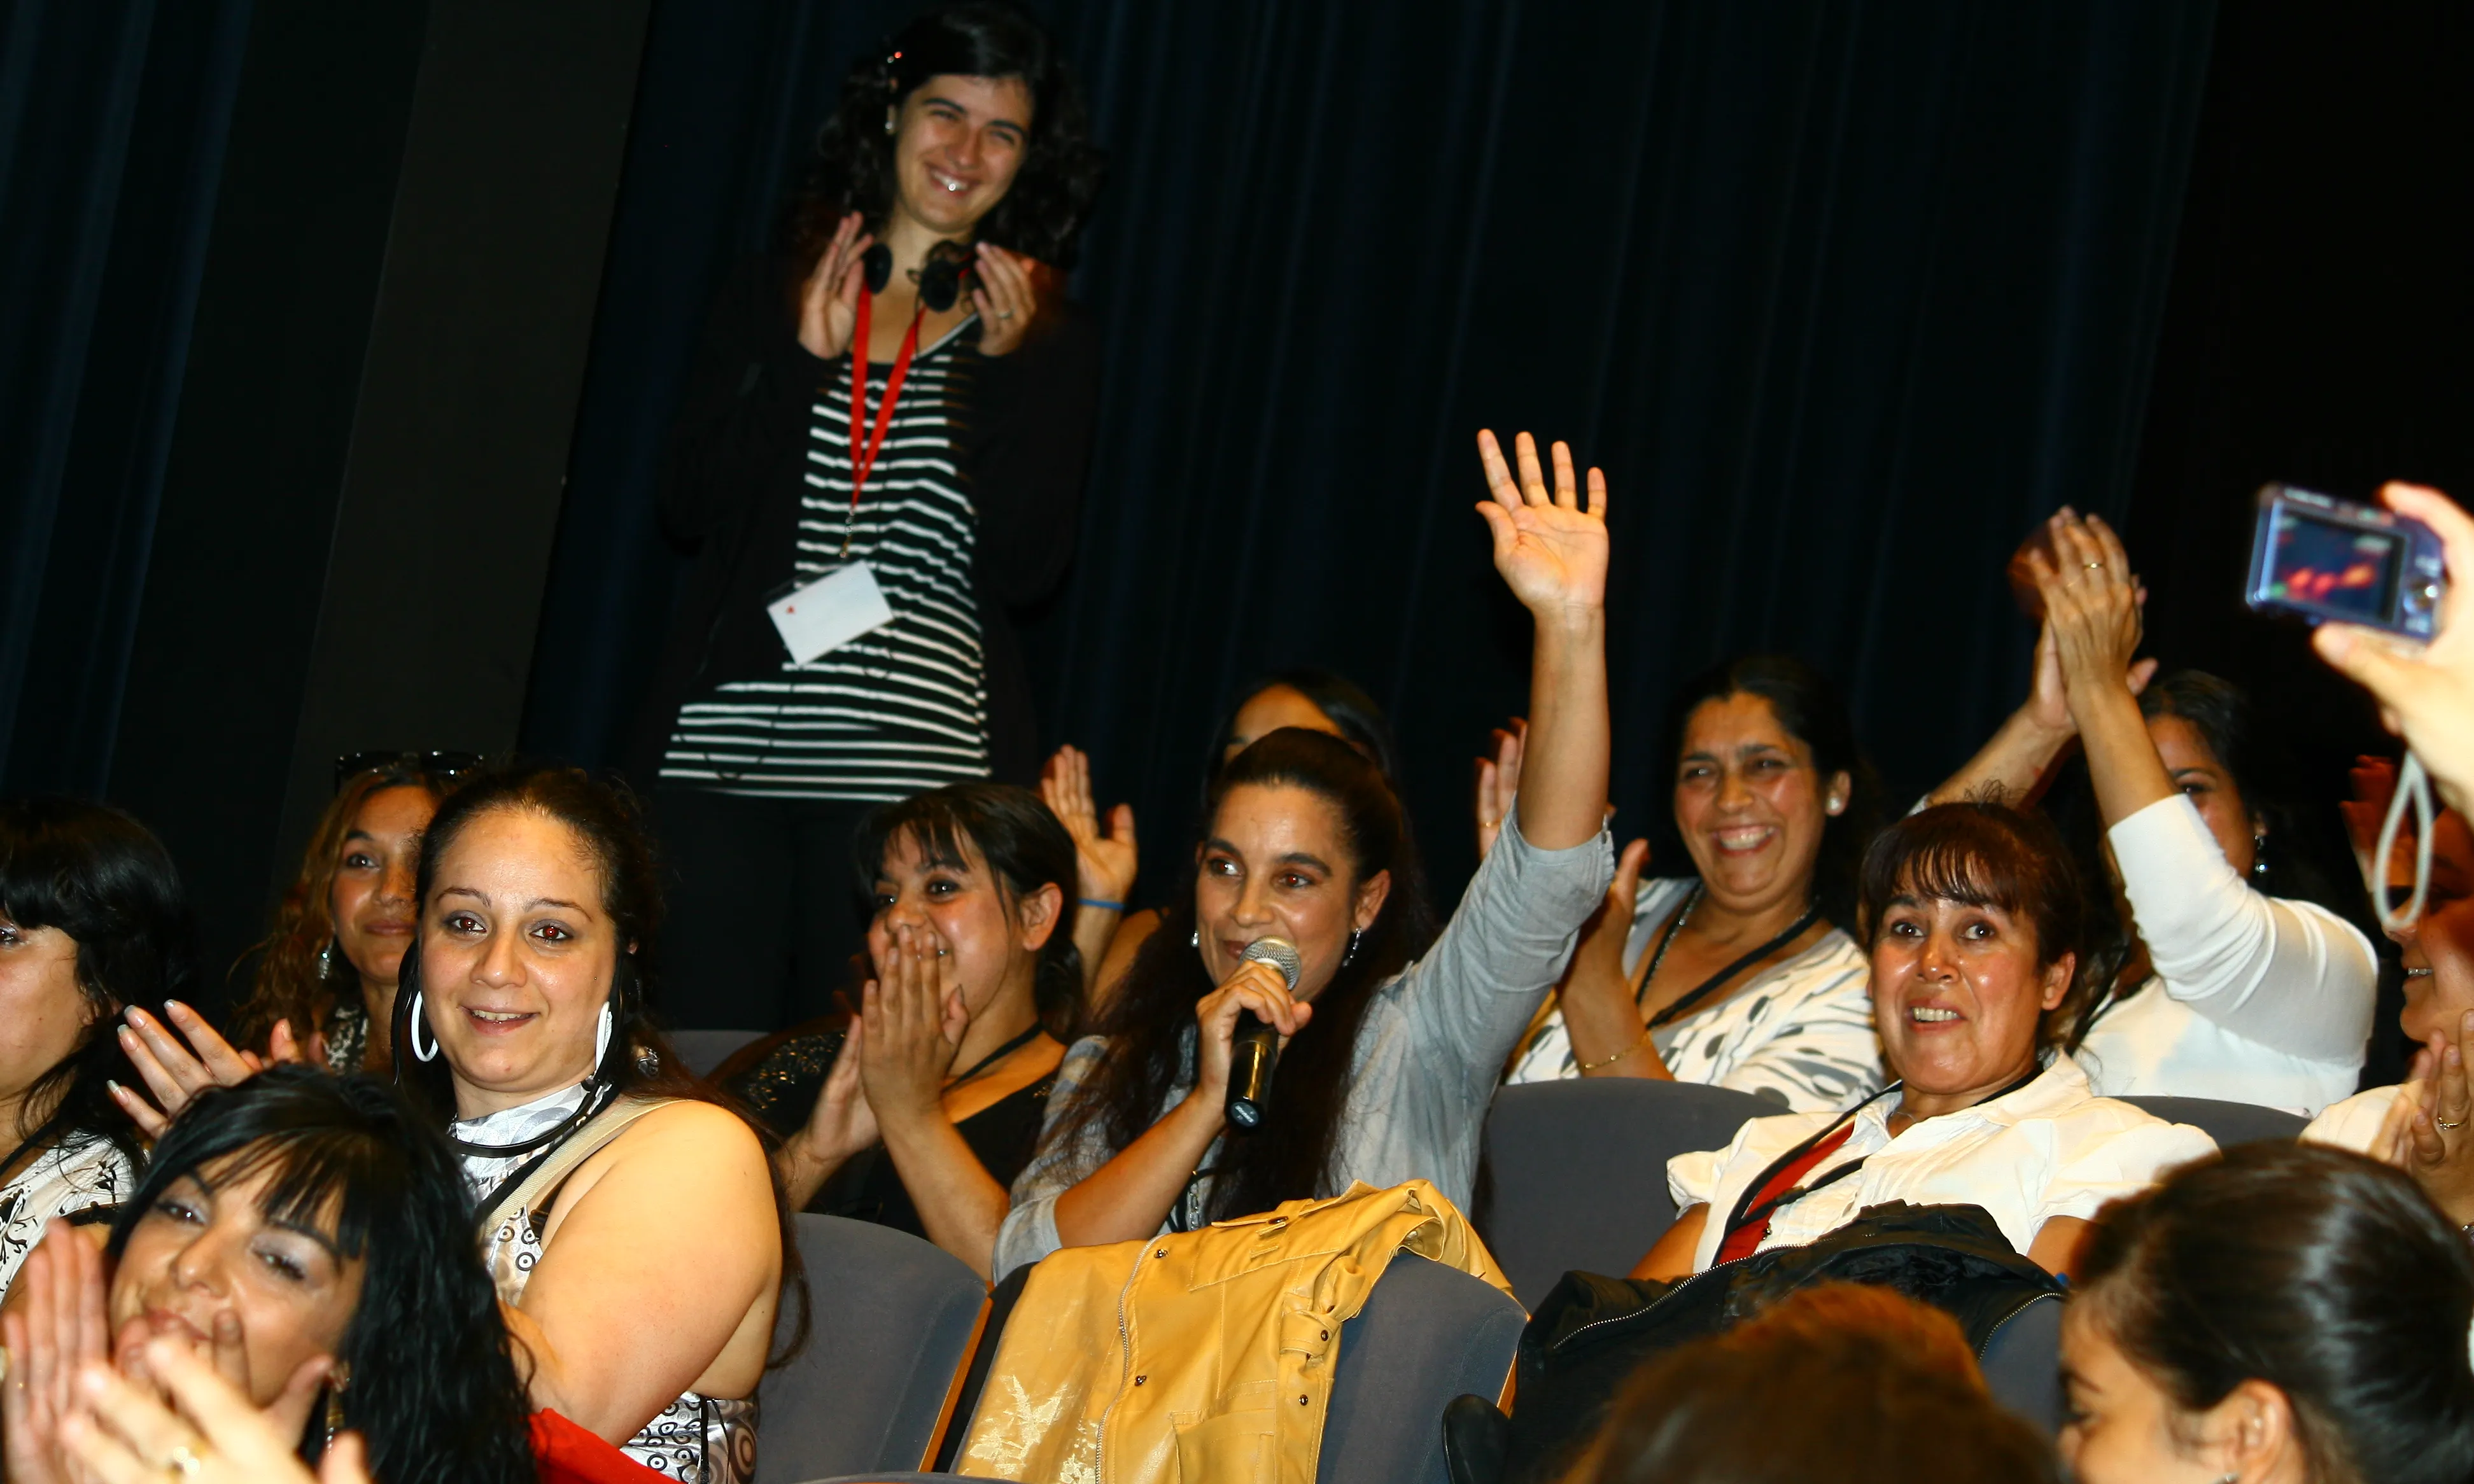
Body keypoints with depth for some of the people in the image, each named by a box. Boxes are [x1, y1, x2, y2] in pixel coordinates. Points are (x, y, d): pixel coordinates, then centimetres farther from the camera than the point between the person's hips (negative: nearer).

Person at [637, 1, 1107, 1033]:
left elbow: (1028, 570, -1)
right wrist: (803, 359, -5)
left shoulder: (1047, 343, 9)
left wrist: (1004, 372, -8)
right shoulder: (771, 301, 13)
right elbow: (689, 506, 4)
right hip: (726, 749, 1)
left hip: (917, 766, -1)